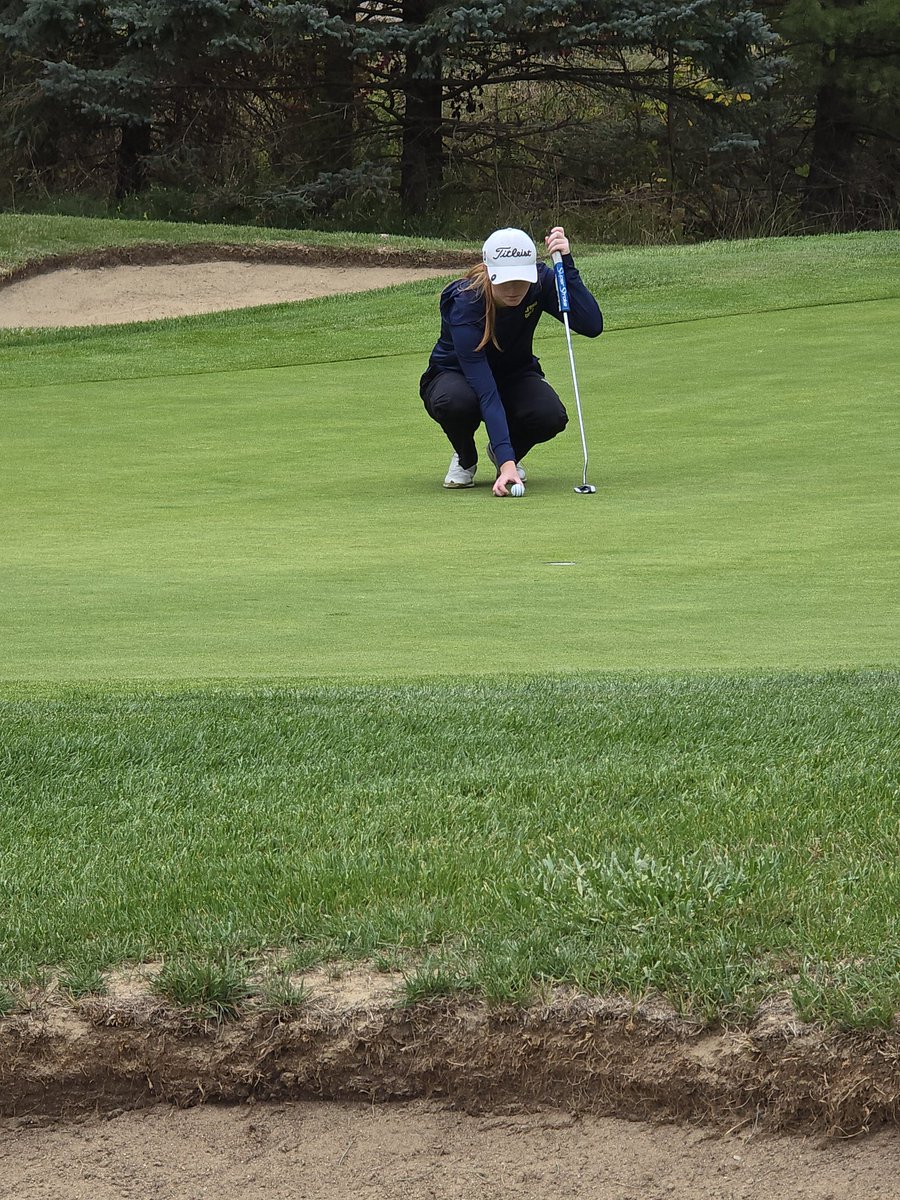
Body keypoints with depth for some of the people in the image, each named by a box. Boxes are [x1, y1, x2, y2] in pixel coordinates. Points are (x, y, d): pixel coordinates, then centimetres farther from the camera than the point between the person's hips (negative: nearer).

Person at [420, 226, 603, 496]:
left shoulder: (541, 281, -23)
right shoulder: (464, 305, -35)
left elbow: (592, 325, -32)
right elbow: (485, 391, -41)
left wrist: (566, 264, -39)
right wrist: (506, 463, -48)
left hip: (514, 375, 3)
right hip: (456, 375, -3)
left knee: (551, 416, -30)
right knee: (455, 402, -39)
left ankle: (505, 451, 6)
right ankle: (465, 460, -4)